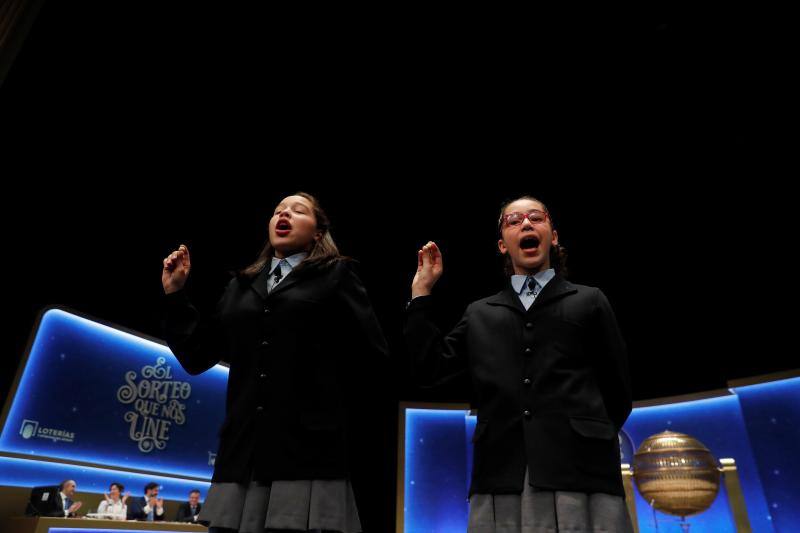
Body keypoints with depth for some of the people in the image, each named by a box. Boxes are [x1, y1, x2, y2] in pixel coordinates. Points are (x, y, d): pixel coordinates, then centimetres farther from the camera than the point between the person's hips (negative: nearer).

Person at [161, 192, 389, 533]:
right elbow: (198, 357, 16)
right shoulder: (241, 286, 19)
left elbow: (371, 357, -2)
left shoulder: (336, 275, 6)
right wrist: (175, 293, 11)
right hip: (244, 453, 4)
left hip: (308, 451, -4)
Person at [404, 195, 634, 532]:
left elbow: (617, 392, 13)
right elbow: (430, 369, 8)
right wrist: (421, 290, 10)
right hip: (500, 478, 2)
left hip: (580, 471, -1)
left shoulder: (589, 301, 13)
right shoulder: (479, 314, 18)